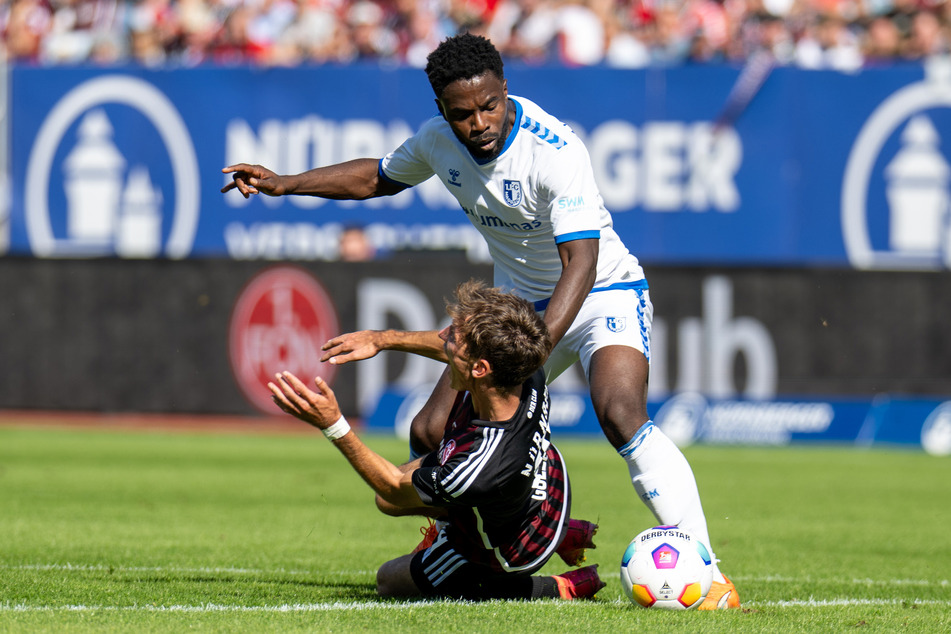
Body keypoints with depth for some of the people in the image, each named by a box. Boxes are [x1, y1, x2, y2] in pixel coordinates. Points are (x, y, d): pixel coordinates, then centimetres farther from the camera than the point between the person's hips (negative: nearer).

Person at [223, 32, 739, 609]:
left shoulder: (556, 150, -29)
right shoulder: (438, 140, -8)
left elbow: (580, 264, -36)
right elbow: (380, 177, 16)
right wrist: (283, 184, 9)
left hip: (604, 294, -7)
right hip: (519, 303, 7)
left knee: (621, 415, -33)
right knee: (431, 434, -1)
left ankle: (704, 570, -31)